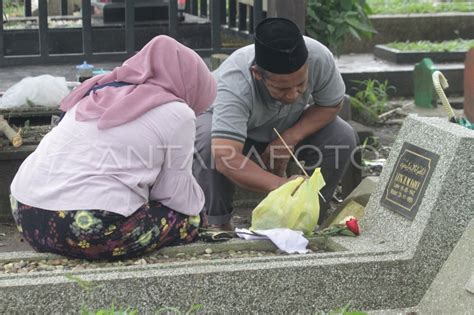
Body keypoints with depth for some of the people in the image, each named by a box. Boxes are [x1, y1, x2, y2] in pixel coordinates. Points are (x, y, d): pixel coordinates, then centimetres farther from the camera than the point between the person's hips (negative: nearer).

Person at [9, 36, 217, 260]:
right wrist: (195, 201, 26)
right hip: (91, 229, -7)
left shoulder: (102, 92, 20)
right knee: (188, 220, 12)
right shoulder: (176, 113, 0)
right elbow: (180, 198, 6)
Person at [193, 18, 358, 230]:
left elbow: (331, 105, -13)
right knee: (209, 141, -37)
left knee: (342, 137, -22)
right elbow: (226, 159, -54)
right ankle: (216, 223, -16)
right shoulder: (235, 84, -44)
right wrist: (280, 185, -67)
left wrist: (291, 138, -28)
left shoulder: (319, 58, -33)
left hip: (288, 127, 4)